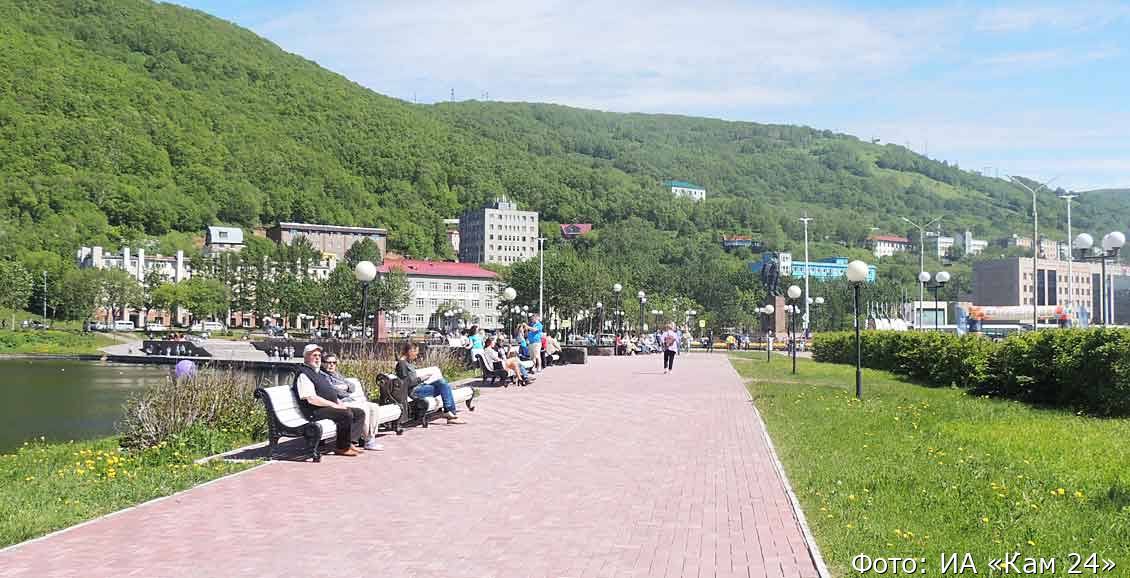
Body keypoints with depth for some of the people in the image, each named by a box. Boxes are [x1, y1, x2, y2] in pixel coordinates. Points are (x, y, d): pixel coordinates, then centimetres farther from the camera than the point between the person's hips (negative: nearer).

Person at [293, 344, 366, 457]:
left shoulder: (320, 373, 23)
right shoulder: (303, 374, -9)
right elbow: (311, 398, -19)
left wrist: (340, 403, 7)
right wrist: (333, 405, -17)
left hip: (331, 407, 10)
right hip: (316, 411, -10)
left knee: (359, 413, 2)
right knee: (347, 414, -29)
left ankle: (348, 443, -8)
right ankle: (342, 447, -16)